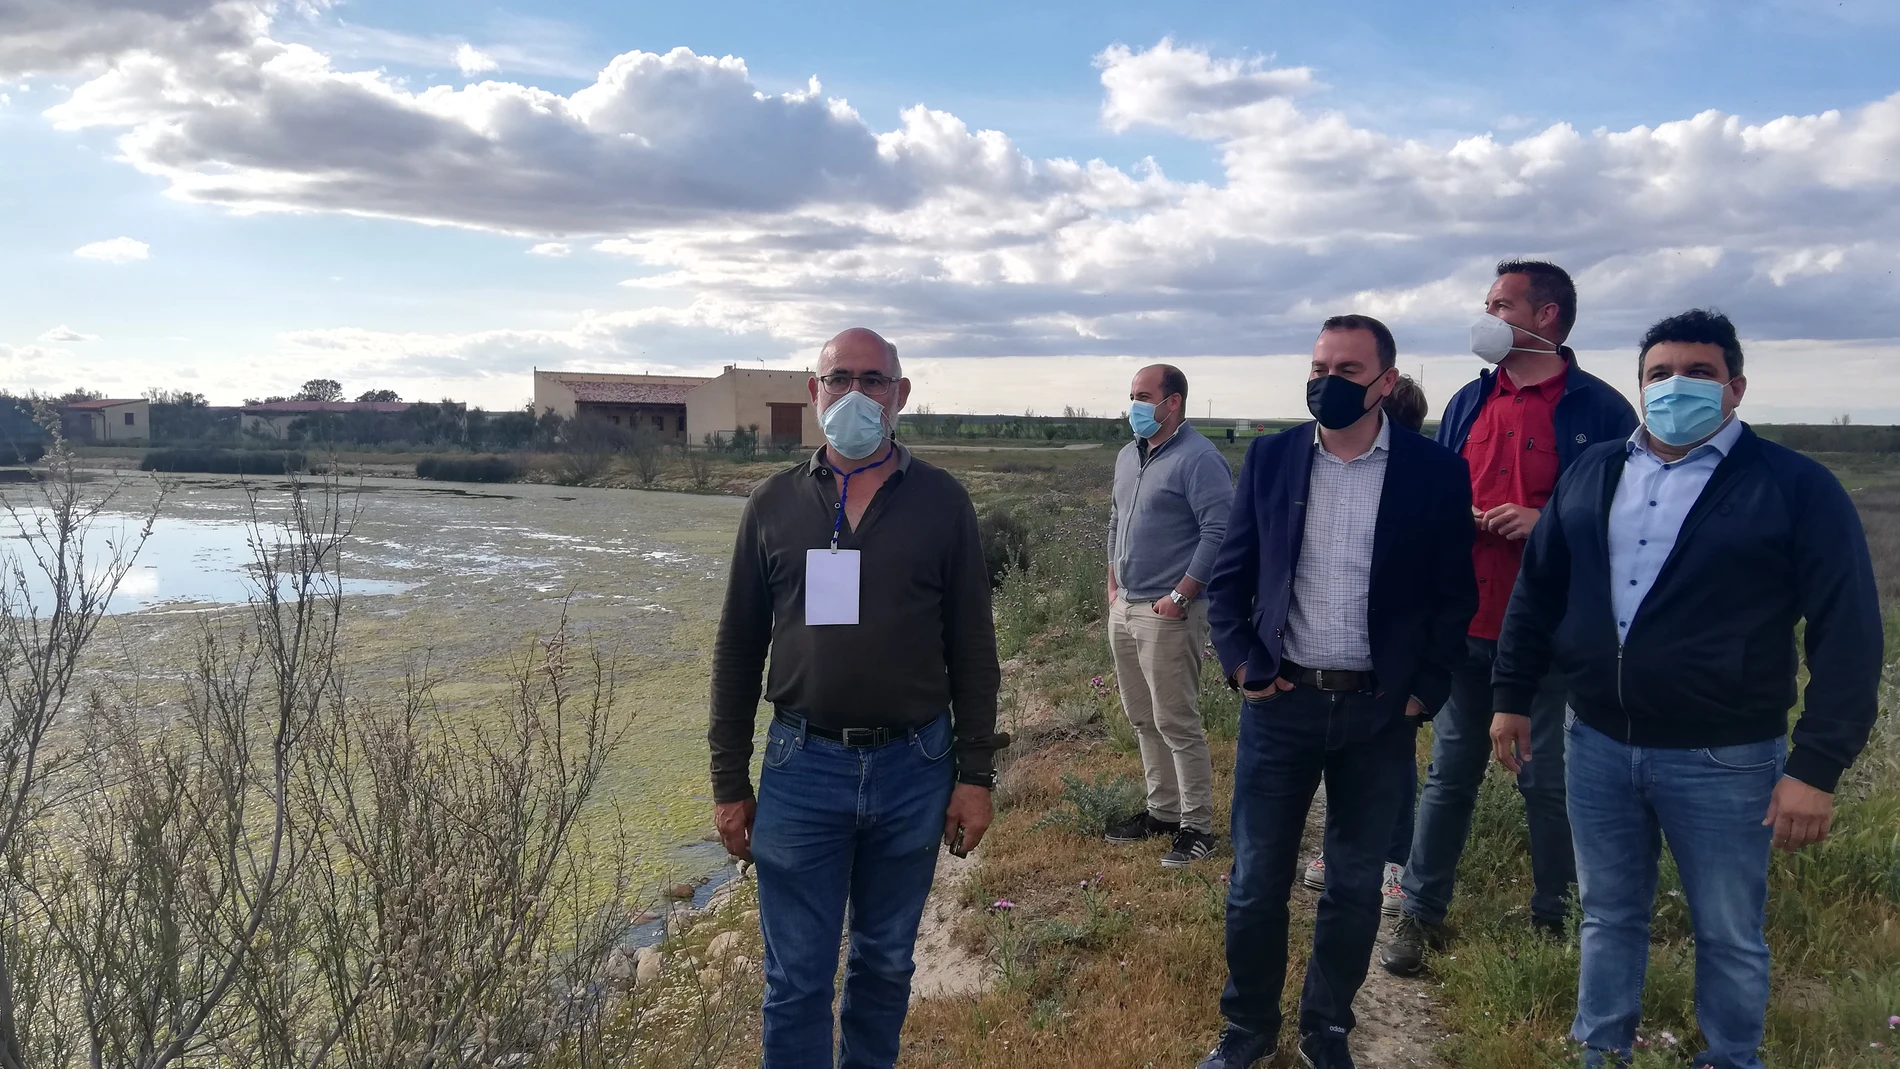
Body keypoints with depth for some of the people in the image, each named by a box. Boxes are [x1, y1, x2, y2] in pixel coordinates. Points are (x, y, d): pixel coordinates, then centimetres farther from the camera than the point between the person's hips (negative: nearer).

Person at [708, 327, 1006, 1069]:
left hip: (913, 769, 0)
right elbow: (737, 652, 4)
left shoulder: (942, 502, -1)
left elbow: (972, 649, 1)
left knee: (885, 961, 17)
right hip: (801, 767, 0)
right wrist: (729, 784, 3)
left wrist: (976, 775, -1)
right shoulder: (772, 505, 1)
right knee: (796, 978, 8)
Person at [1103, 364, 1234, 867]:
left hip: (1168, 613, -9)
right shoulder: (1127, 457, 13)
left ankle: (1196, 826, 8)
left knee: (1177, 724, -3)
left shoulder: (1198, 459, -14)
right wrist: (1114, 586, 16)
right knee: (1143, 720, 16)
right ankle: (1162, 809, 28)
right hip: (1124, 609, 9)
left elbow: (1220, 533, -20)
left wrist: (1179, 597, -19)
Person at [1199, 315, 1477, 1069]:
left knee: (1355, 885, 12)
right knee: (1255, 881, 8)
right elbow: (1228, 574, 4)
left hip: (1379, 711, 0)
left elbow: (1454, 595, 1)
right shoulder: (1270, 457, 0)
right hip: (1280, 701, 1)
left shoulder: (1435, 471, -4)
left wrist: (1424, 692, -4)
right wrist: (1241, 664, -5)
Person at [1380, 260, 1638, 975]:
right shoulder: (1468, 403, 11)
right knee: (1450, 774, 11)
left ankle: (1553, 922, 24)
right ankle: (1420, 912, 20)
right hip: (1465, 624, 5)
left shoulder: (1599, 409, -5)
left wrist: (1546, 521, -20)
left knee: (1549, 782, 7)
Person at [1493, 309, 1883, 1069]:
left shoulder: (1795, 487, -8)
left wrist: (1818, 766, -15)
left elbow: (1848, 633, -11)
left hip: (1722, 758, -3)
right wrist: (1512, 697, 9)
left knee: (1729, 935, 13)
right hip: (1596, 743, 4)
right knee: (1608, 915, 18)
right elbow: (1535, 591, 11)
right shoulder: (1592, 473, 5)